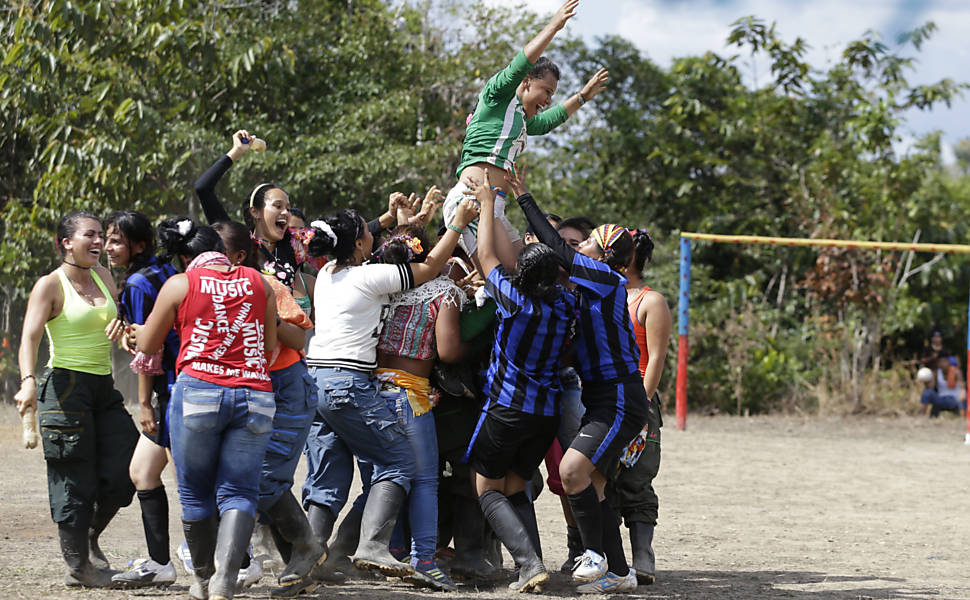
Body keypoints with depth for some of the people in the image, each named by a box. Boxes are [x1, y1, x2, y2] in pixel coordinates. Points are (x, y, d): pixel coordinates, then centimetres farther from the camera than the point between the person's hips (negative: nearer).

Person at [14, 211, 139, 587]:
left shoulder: (102, 277, 11)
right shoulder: (50, 286, -8)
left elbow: (117, 317, 26)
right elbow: (30, 337, -20)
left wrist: (120, 326, -1)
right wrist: (28, 383, -37)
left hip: (104, 388, 6)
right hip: (67, 387, -6)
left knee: (122, 472, 0)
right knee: (75, 479, -5)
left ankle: (90, 538, 24)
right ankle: (77, 565, 5)